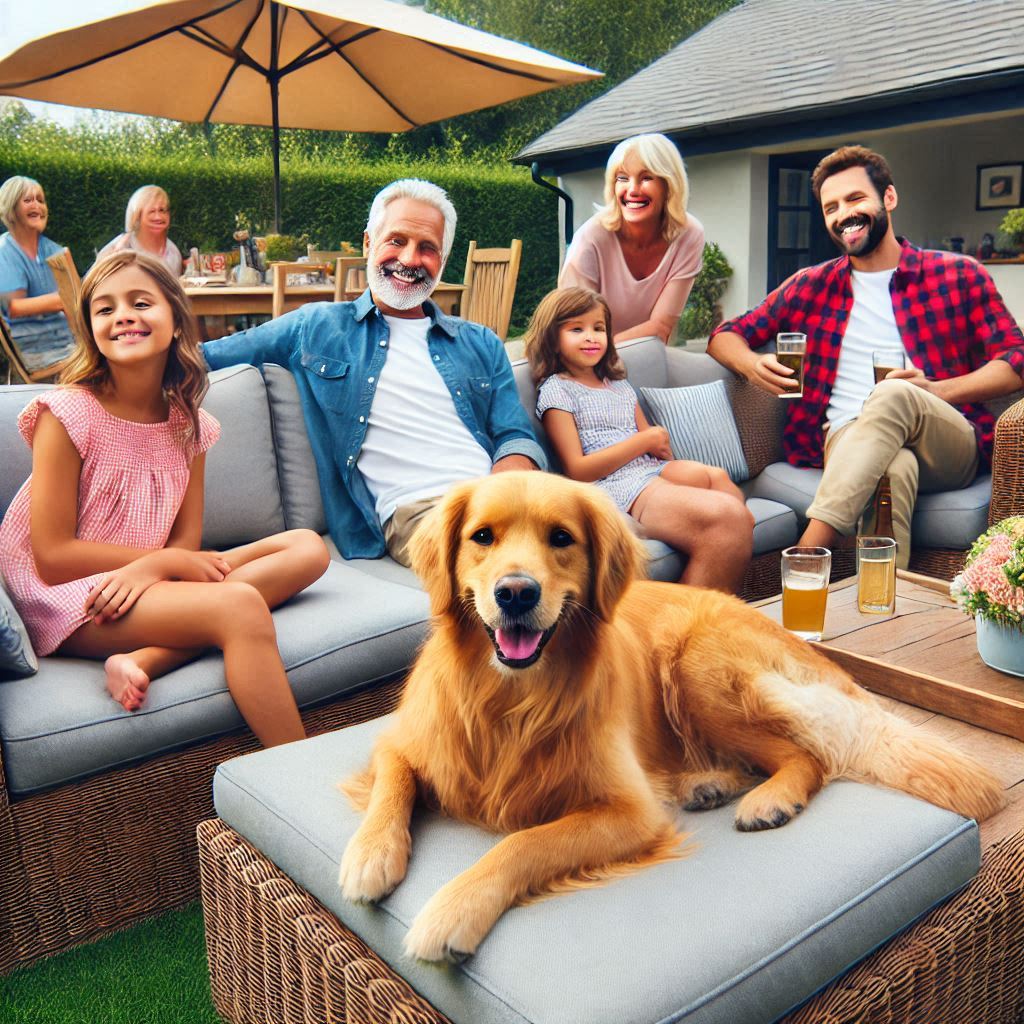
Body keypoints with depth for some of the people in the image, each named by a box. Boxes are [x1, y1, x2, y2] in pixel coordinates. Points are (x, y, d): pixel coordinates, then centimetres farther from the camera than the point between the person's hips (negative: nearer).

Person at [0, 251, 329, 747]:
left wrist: (147, 570, -22)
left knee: (307, 548, -6)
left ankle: (145, 659, -23)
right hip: (68, 597, -7)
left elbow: (187, 539, 2)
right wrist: (170, 561, -13)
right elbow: (52, 556, -13)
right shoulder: (67, 414, -12)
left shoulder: (188, 424, 4)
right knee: (241, 604, -31)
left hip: (150, 581, 7)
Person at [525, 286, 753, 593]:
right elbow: (577, 470, -7)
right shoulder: (556, 390, 4)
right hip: (617, 487, -7)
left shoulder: (620, 386, 26)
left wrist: (661, 444, -4)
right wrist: (644, 441, -7)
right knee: (729, 515, -29)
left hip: (652, 473, 7)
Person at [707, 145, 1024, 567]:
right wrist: (751, 364, -4)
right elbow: (724, 336, 21)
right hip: (846, 438, 0)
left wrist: (934, 391, -12)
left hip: (951, 449, 0)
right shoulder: (811, 285, 18)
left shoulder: (959, 275, 13)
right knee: (894, 466, -38)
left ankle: (803, 560, -43)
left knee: (894, 394, -36)